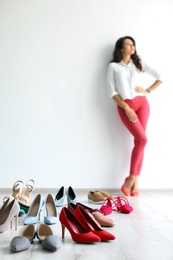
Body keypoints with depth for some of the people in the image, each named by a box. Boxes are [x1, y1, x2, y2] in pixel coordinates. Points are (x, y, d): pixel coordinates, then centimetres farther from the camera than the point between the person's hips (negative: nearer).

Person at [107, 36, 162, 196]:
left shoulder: (139, 63, 15)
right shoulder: (113, 66, 5)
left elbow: (160, 77, 16)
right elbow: (112, 91, -3)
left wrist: (148, 90, 2)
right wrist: (126, 108, -12)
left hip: (142, 103, 4)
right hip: (125, 106, -4)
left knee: (139, 140, -3)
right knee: (142, 139, -16)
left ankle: (134, 180, 2)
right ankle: (132, 178, -3)